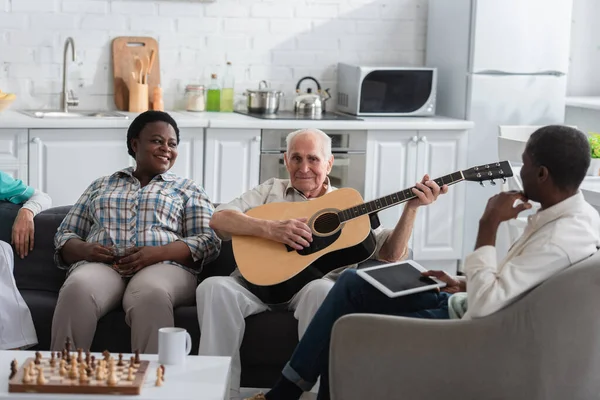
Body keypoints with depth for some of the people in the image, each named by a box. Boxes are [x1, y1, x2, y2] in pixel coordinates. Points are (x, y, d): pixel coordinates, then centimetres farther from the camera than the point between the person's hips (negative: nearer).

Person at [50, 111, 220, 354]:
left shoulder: (187, 190, 22)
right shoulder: (100, 186, 28)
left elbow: (208, 241, 8)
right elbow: (64, 235, 23)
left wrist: (158, 253, -11)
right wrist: (84, 249, -3)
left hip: (163, 266, -1)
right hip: (101, 265, 1)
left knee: (151, 295, -40)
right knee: (76, 290, -36)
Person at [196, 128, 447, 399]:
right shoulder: (271, 190, 17)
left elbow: (392, 253, 8)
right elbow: (218, 221, 1)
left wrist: (411, 207, -6)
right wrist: (271, 229, -14)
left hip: (314, 280, -1)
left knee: (322, 291, -38)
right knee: (213, 288, -29)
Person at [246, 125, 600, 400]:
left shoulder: (562, 238, -29)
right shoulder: (568, 210, 2)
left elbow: (483, 305, -33)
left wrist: (489, 225, -26)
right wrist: (464, 286, 7)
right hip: (465, 304, 10)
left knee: (346, 330, -6)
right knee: (352, 284, 7)